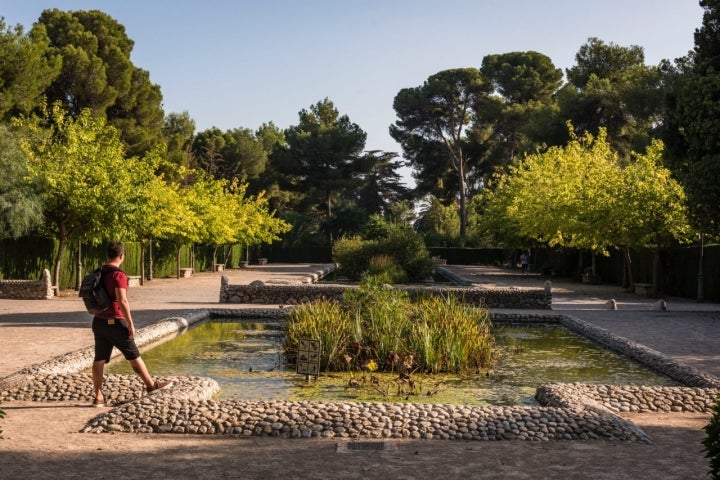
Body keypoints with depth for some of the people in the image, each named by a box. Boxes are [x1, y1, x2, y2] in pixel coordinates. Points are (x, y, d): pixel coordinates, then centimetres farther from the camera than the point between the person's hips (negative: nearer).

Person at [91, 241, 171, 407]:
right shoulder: (118, 275, -16)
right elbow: (122, 301, -23)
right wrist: (130, 324, -19)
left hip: (98, 322, 8)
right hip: (114, 322, -7)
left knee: (99, 360, 6)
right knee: (134, 356, 5)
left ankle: (99, 397, 6)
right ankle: (151, 385, 18)